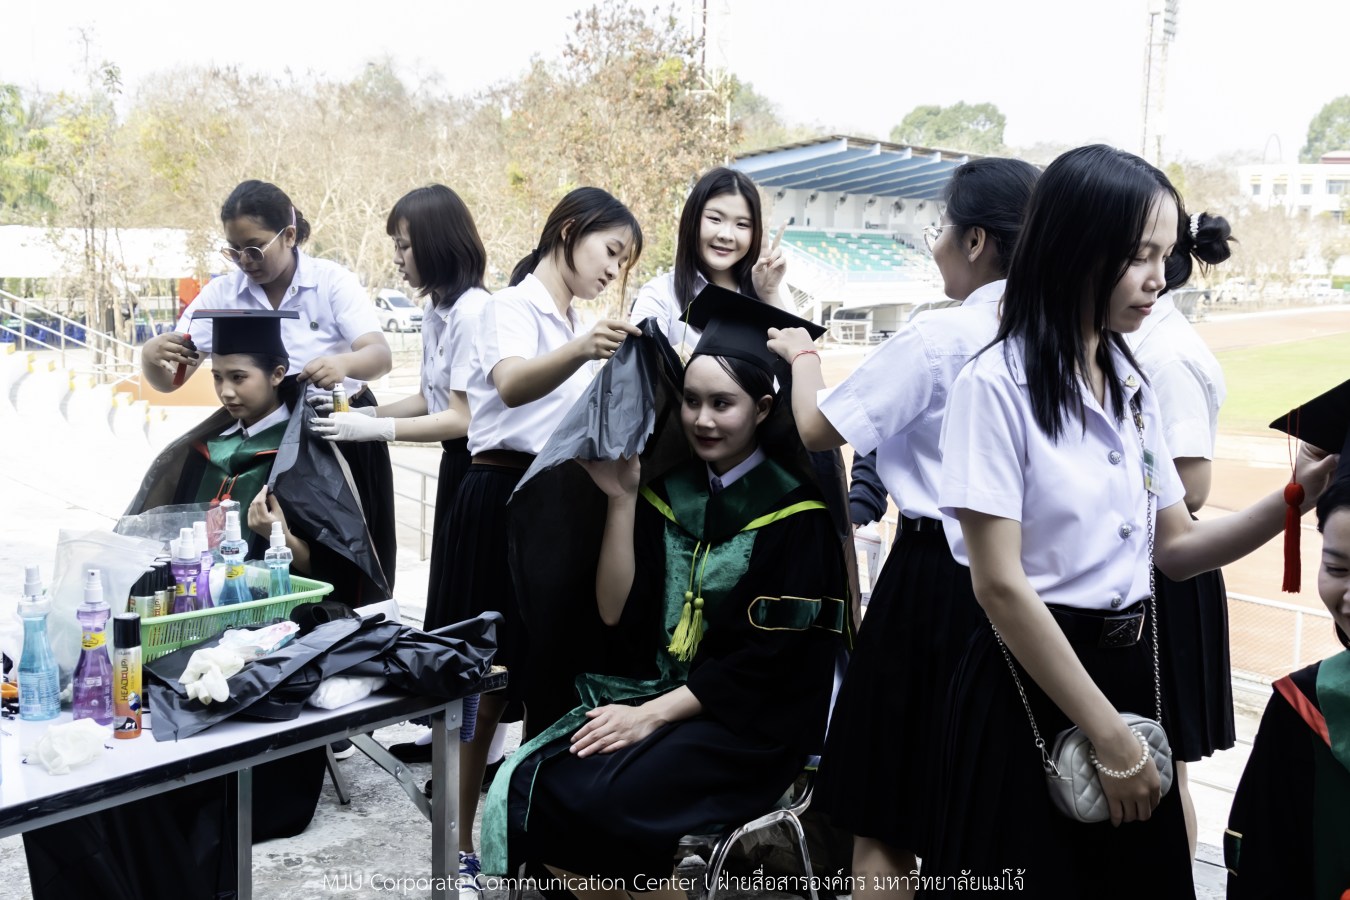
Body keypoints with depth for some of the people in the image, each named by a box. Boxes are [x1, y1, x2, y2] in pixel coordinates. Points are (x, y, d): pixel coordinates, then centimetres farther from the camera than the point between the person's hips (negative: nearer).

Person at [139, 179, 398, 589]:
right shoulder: (221, 294, -3)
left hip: (342, 437, -2)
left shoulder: (332, 281, -9)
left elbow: (380, 356, -22)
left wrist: (344, 363, -44)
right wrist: (150, 356, -28)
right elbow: (167, 382, -5)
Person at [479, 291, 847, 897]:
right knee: (530, 785, -17)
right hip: (657, 689, 6)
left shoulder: (795, 511, -9)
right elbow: (617, 614, 0)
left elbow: (769, 657, -14)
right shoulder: (668, 493, 7)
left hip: (751, 718, -5)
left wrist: (651, 715, -18)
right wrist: (620, 499, -8)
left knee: (604, 801, -28)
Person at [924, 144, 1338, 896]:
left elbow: (1176, 548, 8)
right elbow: (1000, 585, -19)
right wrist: (1110, 738, -16)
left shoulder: (1133, 385, 8)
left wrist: (1295, 499, -8)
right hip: (1032, 683, -7)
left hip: (1130, 667, 7)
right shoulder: (997, 384, -15)